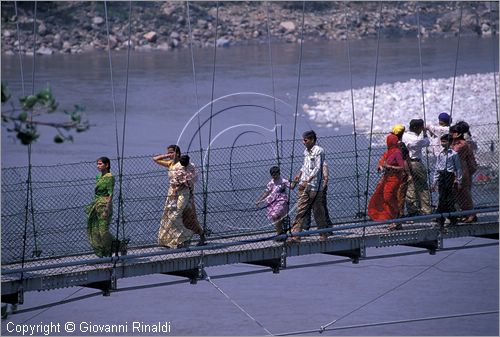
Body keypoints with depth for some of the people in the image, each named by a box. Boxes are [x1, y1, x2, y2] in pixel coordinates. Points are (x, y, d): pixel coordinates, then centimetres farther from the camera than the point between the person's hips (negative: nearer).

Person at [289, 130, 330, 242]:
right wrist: (299, 174, 12)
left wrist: (307, 181, -24)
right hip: (304, 186, 7)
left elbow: (317, 168, -17)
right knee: (300, 210, -2)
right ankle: (295, 235, -6)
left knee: (318, 211, 2)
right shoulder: (306, 151, 14)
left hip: (315, 187, -7)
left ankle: (323, 235, 15)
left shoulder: (319, 151, -10)